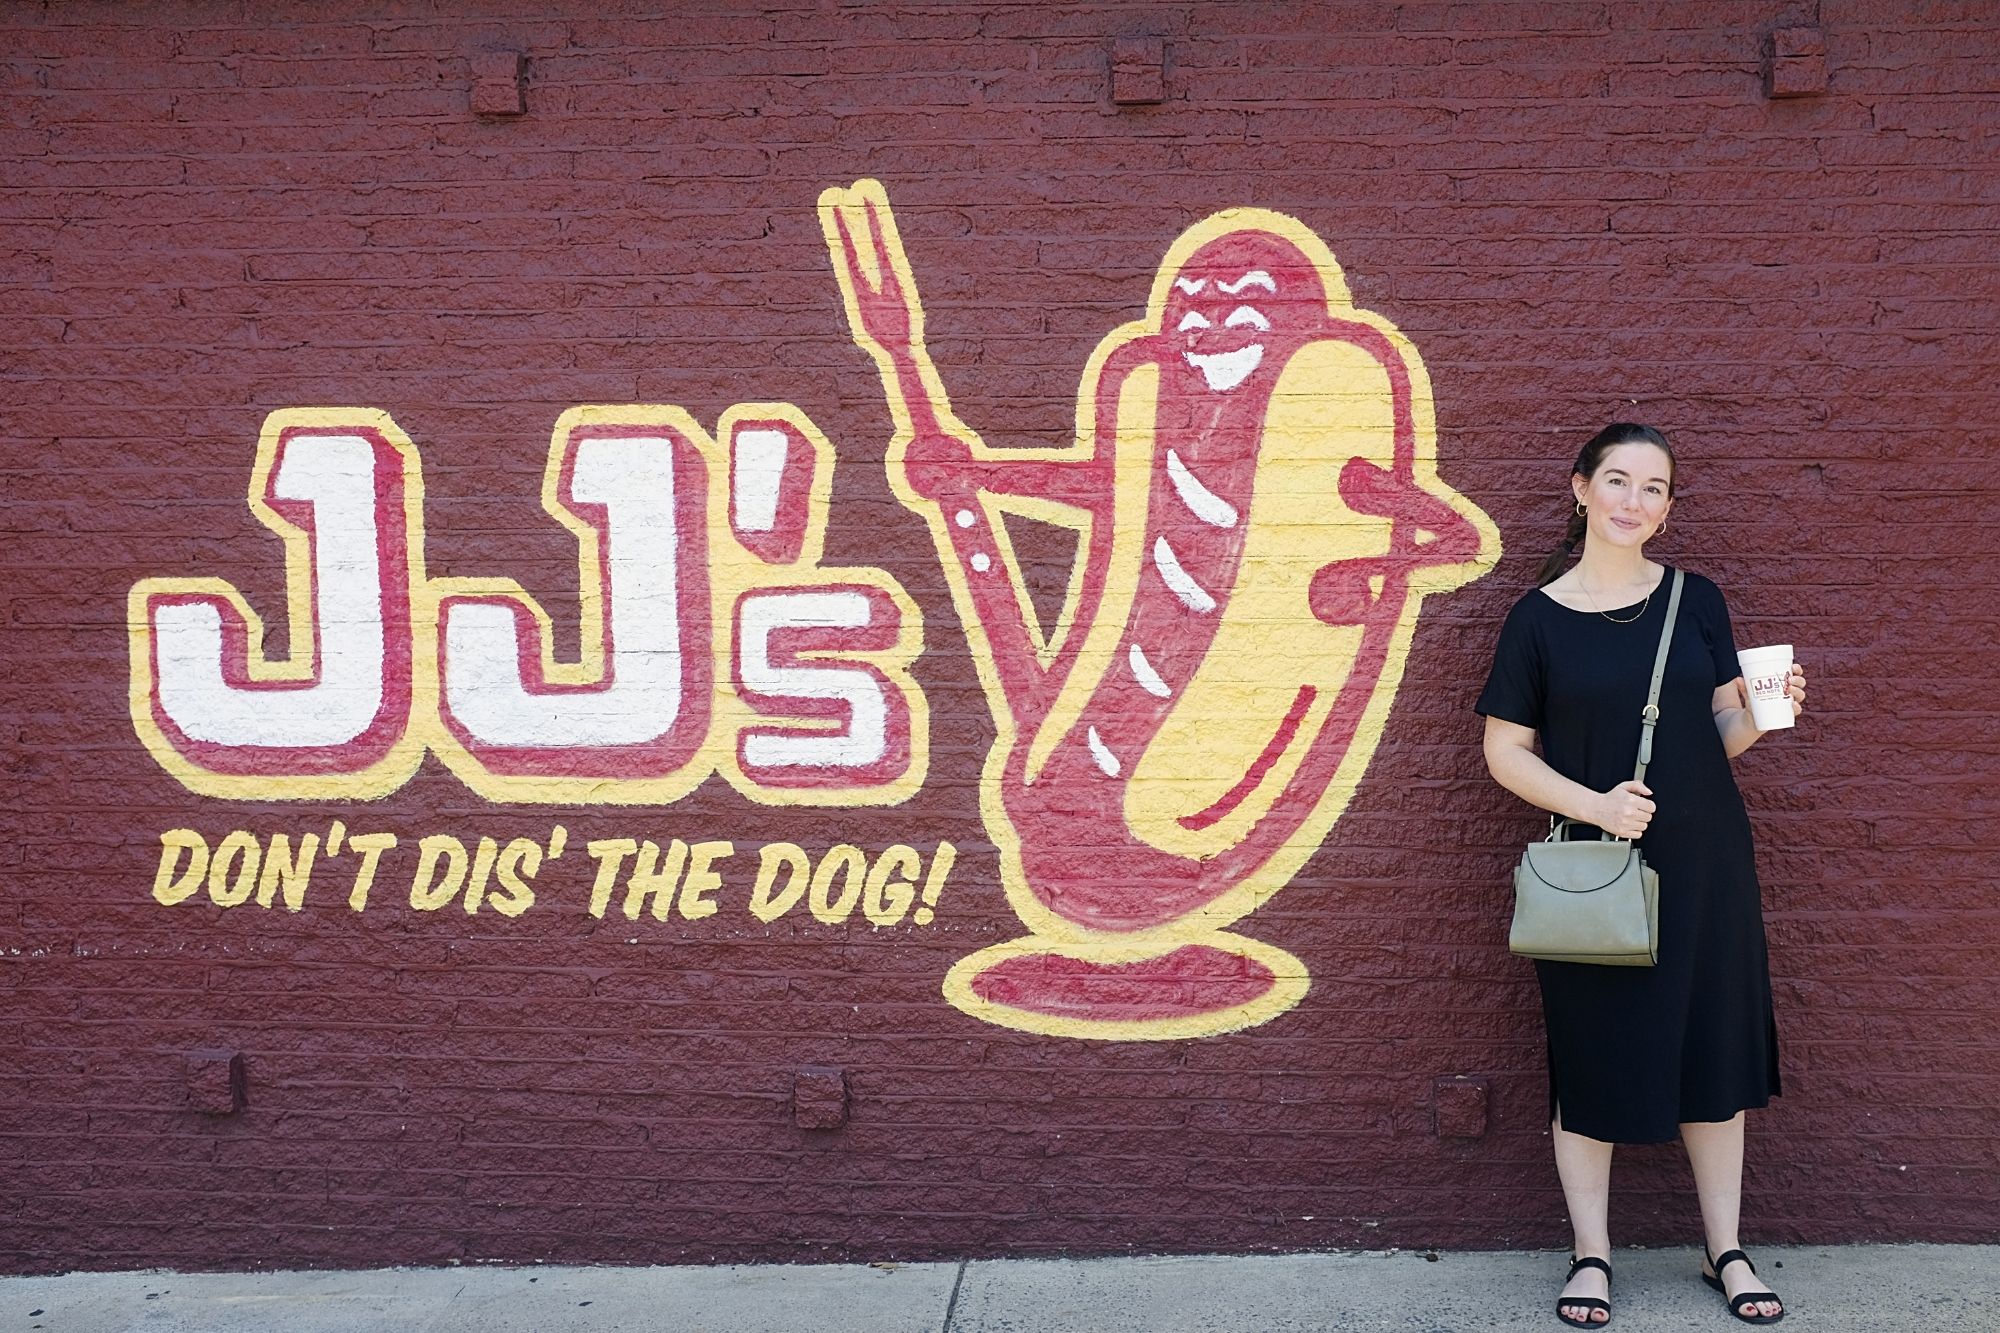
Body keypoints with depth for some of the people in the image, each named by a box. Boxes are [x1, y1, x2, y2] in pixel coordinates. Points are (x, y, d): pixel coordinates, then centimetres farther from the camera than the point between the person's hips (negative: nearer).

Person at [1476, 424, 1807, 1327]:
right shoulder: (1539, 618, -4)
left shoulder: (1696, 602, 5)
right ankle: (1592, 1255, 21)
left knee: (1713, 1051, 10)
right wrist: (1594, 804, -18)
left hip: (1704, 862, 3)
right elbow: (1505, 752, -3)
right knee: (1593, 1061, 5)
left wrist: (1759, 712, -14)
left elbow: (1723, 734, 8)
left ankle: (1724, 1251, 26)